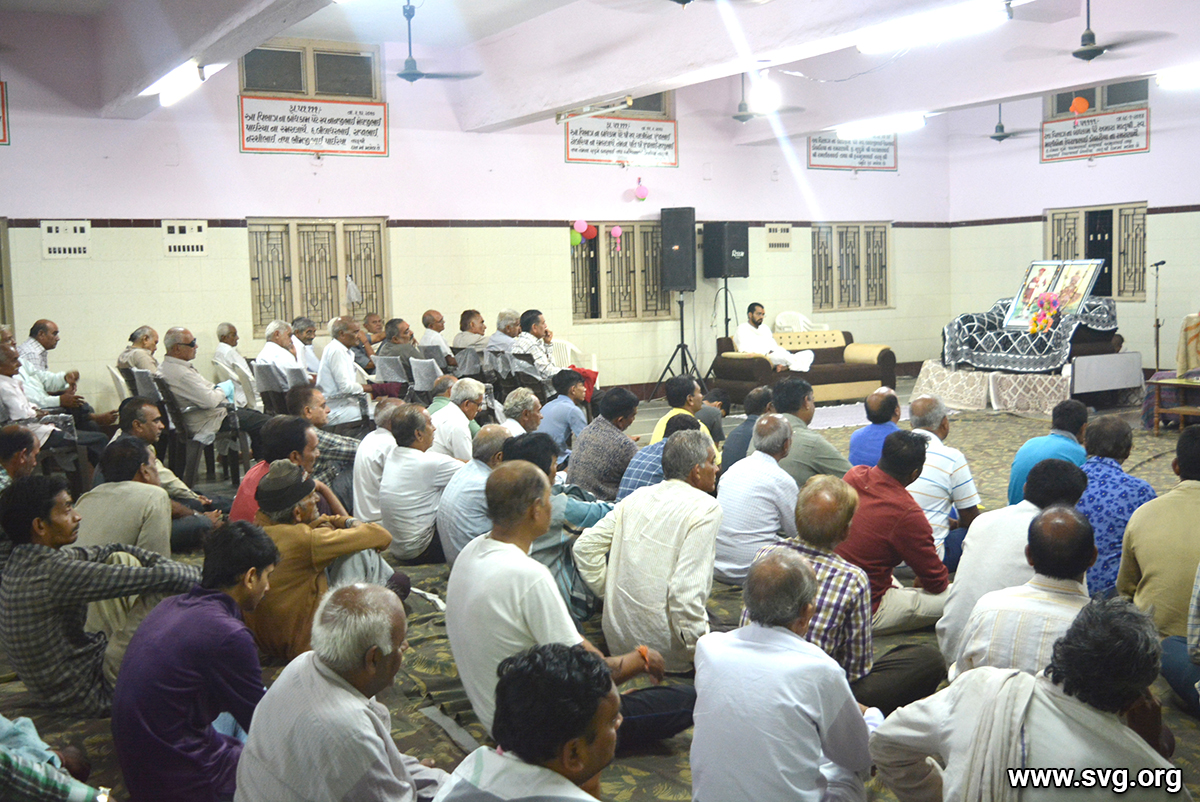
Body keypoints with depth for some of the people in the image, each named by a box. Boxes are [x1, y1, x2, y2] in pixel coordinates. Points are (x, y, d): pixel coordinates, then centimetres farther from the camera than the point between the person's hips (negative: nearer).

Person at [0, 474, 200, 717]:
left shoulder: (21, 560, 1)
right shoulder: (55, 572, -28)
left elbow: (112, 549, 10)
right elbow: (156, 578, -28)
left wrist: (168, 565, 2)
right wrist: (197, 574, -10)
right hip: (94, 696, -10)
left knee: (121, 559, 8)